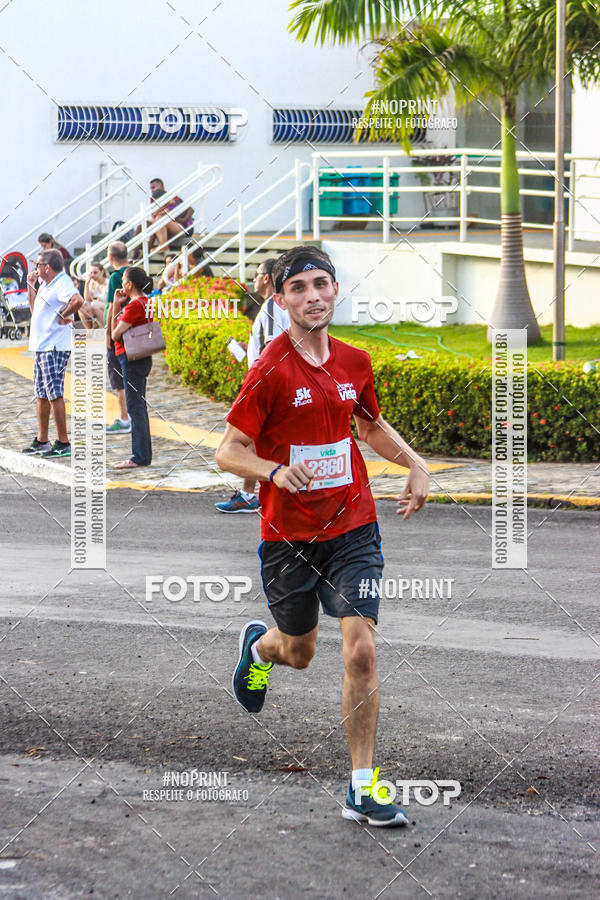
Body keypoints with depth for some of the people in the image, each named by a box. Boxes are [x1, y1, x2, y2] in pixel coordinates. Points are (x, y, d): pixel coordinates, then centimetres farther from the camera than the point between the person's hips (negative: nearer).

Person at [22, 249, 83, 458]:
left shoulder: (62, 283, -15)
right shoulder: (45, 285, 16)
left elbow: (77, 300, -35)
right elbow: (35, 310, 27)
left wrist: (62, 316, -21)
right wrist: (31, 286, 19)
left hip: (54, 347, -11)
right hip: (42, 347, 11)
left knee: (54, 394, -10)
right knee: (42, 394, 15)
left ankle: (63, 443, -8)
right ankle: (41, 441, 22)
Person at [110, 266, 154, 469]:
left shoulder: (134, 305, -16)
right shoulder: (145, 302, 14)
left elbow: (116, 334, -15)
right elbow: (115, 330, 17)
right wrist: (116, 304, 9)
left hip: (132, 359, -10)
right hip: (142, 359, 10)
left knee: (135, 407, -7)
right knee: (139, 407, 14)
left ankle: (140, 457, -6)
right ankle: (143, 455, 19)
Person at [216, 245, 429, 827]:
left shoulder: (354, 363, 3)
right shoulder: (271, 370, -13)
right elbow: (229, 452, -10)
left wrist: (414, 463, 7)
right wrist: (276, 471, -29)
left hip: (352, 528, 2)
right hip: (288, 535, -2)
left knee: (361, 649, -11)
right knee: (298, 653, 15)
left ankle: (363, 789, -3)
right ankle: (259, 644, 54)